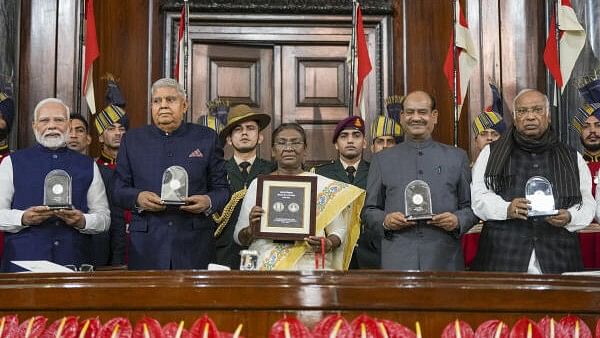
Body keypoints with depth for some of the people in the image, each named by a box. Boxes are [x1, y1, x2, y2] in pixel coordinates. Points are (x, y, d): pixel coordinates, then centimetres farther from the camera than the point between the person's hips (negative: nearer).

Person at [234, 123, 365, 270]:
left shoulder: (325, 186, 7)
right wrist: (251, 230, -10)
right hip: (265, 264, 1)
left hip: (310, 265, -1)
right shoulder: (258, 184, 10)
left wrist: (329, 244, -12)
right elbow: (239, 237, 12)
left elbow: (339, 230, 9)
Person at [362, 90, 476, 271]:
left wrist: (458, 221, -8)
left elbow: (470, 207, 13)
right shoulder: (382, 160, 13)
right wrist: (385, 221, -8)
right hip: (398, 261, 0)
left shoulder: (457, 157, 14)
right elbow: (369, 210, 13)